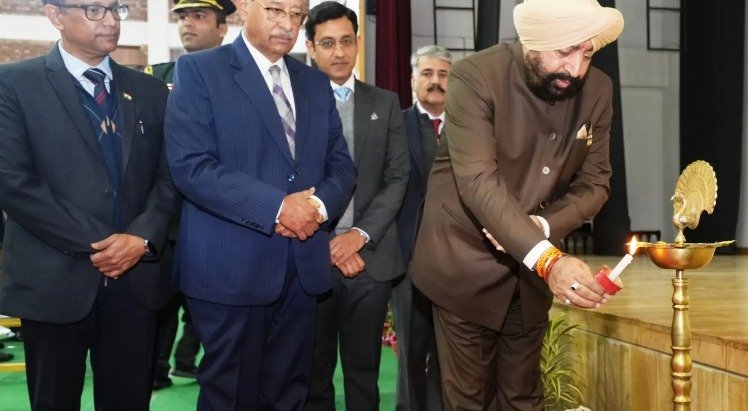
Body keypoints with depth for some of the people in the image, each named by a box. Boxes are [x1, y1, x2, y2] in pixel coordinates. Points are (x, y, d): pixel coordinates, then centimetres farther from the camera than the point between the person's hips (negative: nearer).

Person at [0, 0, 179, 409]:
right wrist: (91, 245, -13)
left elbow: (168, 176, 7)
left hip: (136, 276, 3)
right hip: (54, 280, -3)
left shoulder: (150, 91, 11)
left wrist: (143, 237, -10)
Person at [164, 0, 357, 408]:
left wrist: (320, 206, -10)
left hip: (303, 266, 5)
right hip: (230, 268, -5)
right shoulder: (198, 70, -3)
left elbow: (341, 165, 12)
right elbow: (190, 165, -15)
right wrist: (277, 207, -19)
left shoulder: (316, 82, 14)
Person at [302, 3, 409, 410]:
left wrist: (361, 234, -8)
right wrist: (326, 243, -9)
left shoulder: (385, 103, 10)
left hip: (370, 256, 2)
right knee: (313, 370, 9)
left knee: (363, 369, 10)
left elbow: (397, 177, 4)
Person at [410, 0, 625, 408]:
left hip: (533, 267, 4)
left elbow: (594, 182, 0)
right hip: (467, 264, -4)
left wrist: (543, 227, -20)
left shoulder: (597, 90, -5)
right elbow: (479, 183, -29)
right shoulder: (475, 76, -20)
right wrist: (548, 259, -40)